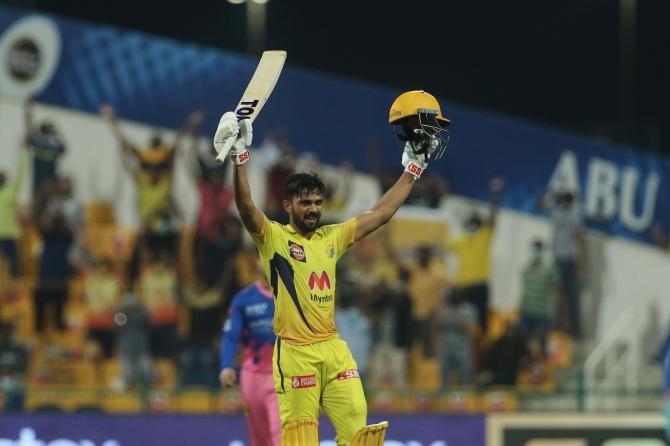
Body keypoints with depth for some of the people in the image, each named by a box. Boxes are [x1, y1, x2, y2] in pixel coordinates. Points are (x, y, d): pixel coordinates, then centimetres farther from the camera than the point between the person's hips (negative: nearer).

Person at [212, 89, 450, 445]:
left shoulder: (332, 238, 14)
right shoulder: (273, 237, 0)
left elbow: (381, 213, 19)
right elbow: (246, 207, -17)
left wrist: (413, 168, 19)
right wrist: (240, 159, -29)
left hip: (334, 348, 5)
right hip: (295, 352, -5)